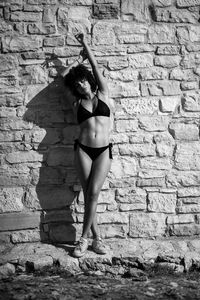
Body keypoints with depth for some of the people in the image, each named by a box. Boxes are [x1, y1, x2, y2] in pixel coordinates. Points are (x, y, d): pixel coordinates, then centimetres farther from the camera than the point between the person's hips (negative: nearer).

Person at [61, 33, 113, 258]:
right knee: (88, 194, -3)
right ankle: (96, 237, 6)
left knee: (93, 192, -10)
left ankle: (84, 237, -1)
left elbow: (95, 66, 8)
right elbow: (64, 75, 13)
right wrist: (79, 60, 24)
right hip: (82, 150, 1)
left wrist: (85, 44, 15)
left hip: (103, 151, -1)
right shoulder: (77, 102, 11)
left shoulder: (102, 94, 9)